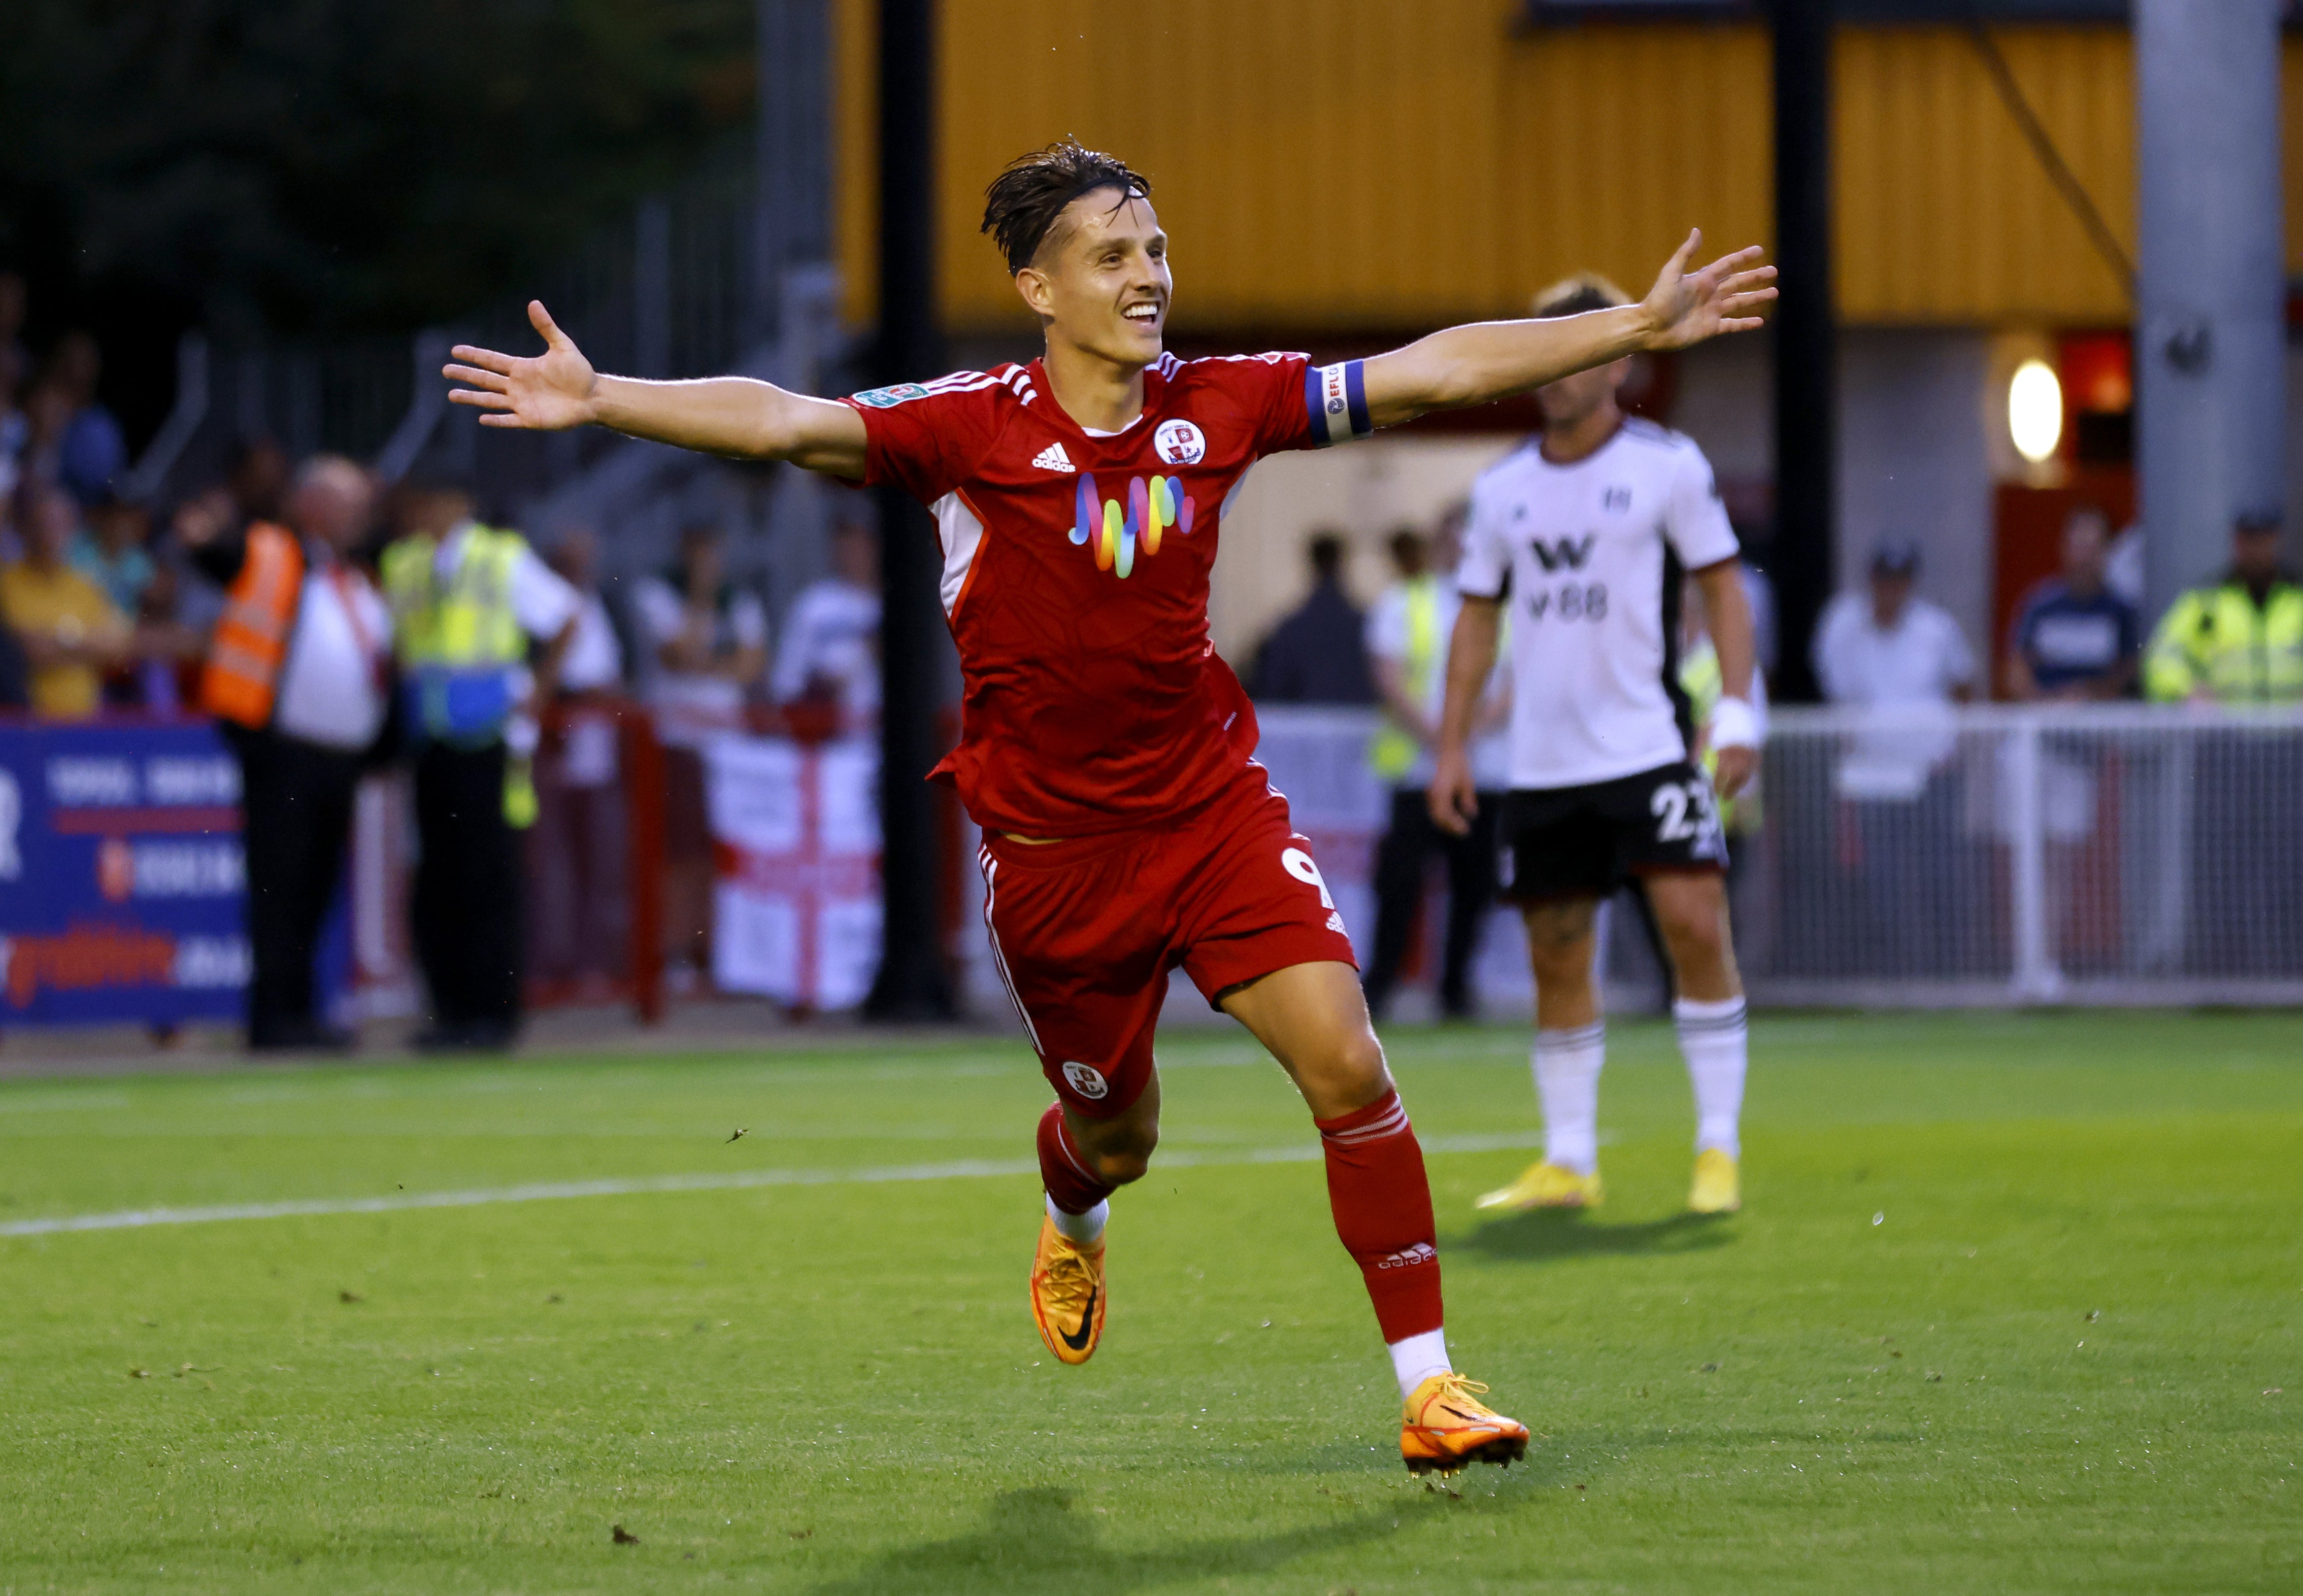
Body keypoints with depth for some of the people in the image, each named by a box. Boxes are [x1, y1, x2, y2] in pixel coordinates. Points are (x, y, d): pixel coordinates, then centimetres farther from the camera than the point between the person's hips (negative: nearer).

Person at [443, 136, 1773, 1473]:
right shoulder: (973, 429, -12)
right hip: (1052, 846, -2)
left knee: (1348, 1066, -15)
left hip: (1215, 805, 2)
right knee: (1116, 1133, 14)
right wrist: (600, 399, -36)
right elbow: (782, 422, -22)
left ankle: (1430, 1386, -8)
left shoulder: (1217, 407, -3)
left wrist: (1641, 326, -2)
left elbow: (1435, 370, 0)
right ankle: (1076, 1220, 54)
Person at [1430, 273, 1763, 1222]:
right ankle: (1568, 1162, 13)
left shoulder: (1667, 466, -1)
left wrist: (1736, 711, -10)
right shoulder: (1503, 488, 10)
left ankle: (1719, 1147, -7)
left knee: (1694, 921, -15)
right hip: (1541, 766, 4)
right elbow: (1478, 617, 15)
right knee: (1556, 957, 5)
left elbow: (1723, 584, 0)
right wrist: (1452, 746, 9)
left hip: (1650, 750, -4)